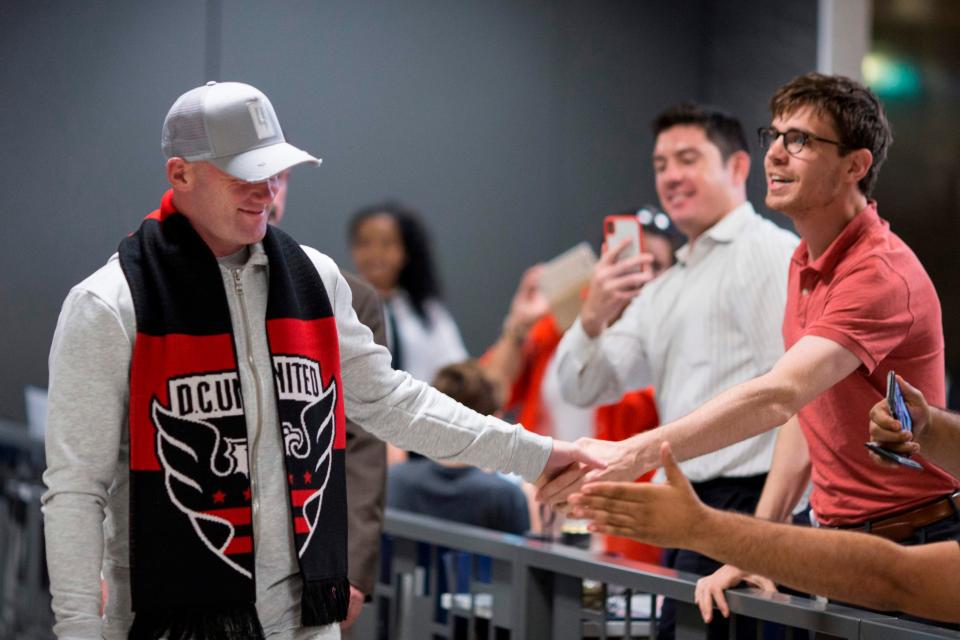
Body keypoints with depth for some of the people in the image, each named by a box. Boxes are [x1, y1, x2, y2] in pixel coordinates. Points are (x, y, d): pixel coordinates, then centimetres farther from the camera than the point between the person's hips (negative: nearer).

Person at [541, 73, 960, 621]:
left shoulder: (881, 273, -20)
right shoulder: (805, 264, 12)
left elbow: (780, 396, -33)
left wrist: (637, 453, -41)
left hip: (908, 548, -8)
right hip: (838, 544, 8)